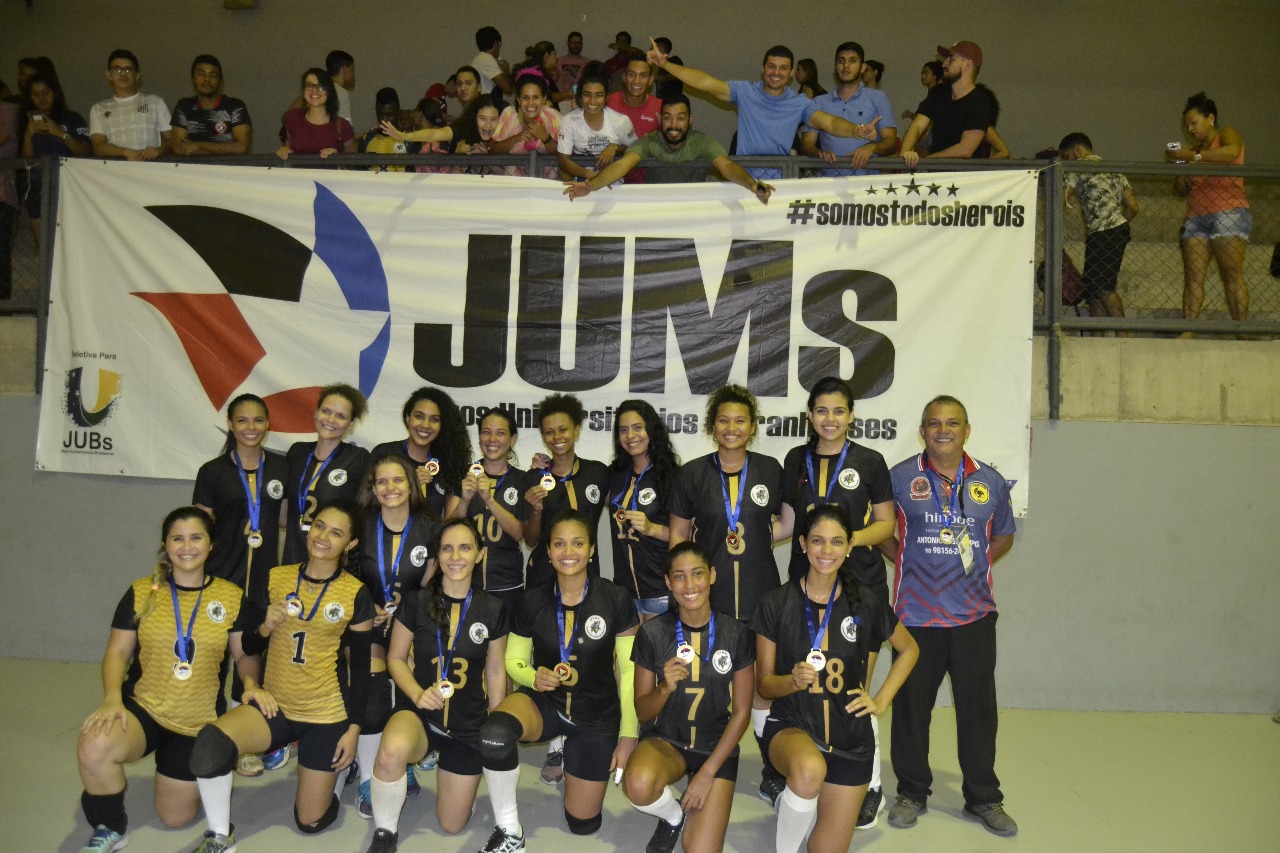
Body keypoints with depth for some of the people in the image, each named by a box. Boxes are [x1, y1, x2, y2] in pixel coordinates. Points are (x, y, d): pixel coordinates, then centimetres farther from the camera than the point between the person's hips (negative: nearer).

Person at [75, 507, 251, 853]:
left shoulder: (232, 597, -5)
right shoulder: (141, 592, -3)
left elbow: (245, 654, 2)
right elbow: (117, 652, -1)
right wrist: (112, 698, -18)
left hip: (198, 722, 1)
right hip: (142, 708, 0)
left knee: (176, 818, 9)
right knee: (93, 747, -35)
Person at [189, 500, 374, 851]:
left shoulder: (356, 594, -7)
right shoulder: (275, 578, -1)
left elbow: (361, 667, -2)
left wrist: (353, 728, -5)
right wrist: (265, 626, -14)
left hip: (326, 713, -1)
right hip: (275, 705, 2)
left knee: (311, 821, 5)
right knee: (210, 741, -30)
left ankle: (336, 765, 37)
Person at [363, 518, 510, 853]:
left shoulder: (492, 610, -6)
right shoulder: (416, 601, -9)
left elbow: (495, 672, 4)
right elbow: (395, 658, -1)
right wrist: (418, 694, -19)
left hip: (470, 724, 2)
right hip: (421, 713, -2)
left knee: (452, 825, 10)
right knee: (392, 750, -39)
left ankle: (449, 769, 43)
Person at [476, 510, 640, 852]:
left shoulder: (615, 599, -15)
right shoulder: (533, 601, -10)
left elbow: (629, 670, -8)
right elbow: (514, 660, 3)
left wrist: (628, 736, -7)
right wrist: (533, 677, -20)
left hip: (597, 716, 0)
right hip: (544, 702, 0)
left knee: (582, 824, 10)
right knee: (494, 731, -35)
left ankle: (565, 749, 38)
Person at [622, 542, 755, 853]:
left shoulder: (737, 634, -9)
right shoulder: (652, 633, -10)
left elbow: (742, 712, -3)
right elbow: (642, 711, -3)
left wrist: (708, 772, -10)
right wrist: (665, 688, -25)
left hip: (717, 748, 0)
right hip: (664, 739, 0)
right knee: (639, 785, -34)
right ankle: (673, 816, 1)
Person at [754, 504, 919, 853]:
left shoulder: (867, 604, -4)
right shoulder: (777, 603, -8)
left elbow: (909, 650, 14)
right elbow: (764, 683, -3)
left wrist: (882, 700, 4)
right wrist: (793, 681, -24)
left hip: (850, 738, 2)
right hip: (791, 727, -2)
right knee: (810, 771, -37)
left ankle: (792, 804, 37)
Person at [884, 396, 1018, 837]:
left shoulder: (989, 481, 6)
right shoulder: (900, 477, -1)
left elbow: (1003, 536, 18)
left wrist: (975, 565, 6)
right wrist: (905, 561, 0)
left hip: (974, 614, 2)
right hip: (916, 613, -1)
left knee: (978, 706, 7)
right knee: (911, 706, 7)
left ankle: (984, 798, 24)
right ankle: (912, 793, 24)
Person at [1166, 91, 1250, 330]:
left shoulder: (1226, 134, 8)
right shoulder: (1195, 149, 24)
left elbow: (1233, 152, -17)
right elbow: (1182, 190, 21)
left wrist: (1193, 157, -17)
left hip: (1228, 212, -6)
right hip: (1196, 217, 6)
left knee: (1231, 274, -13)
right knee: (1192, 277, -8)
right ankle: (1188, 332, -15)